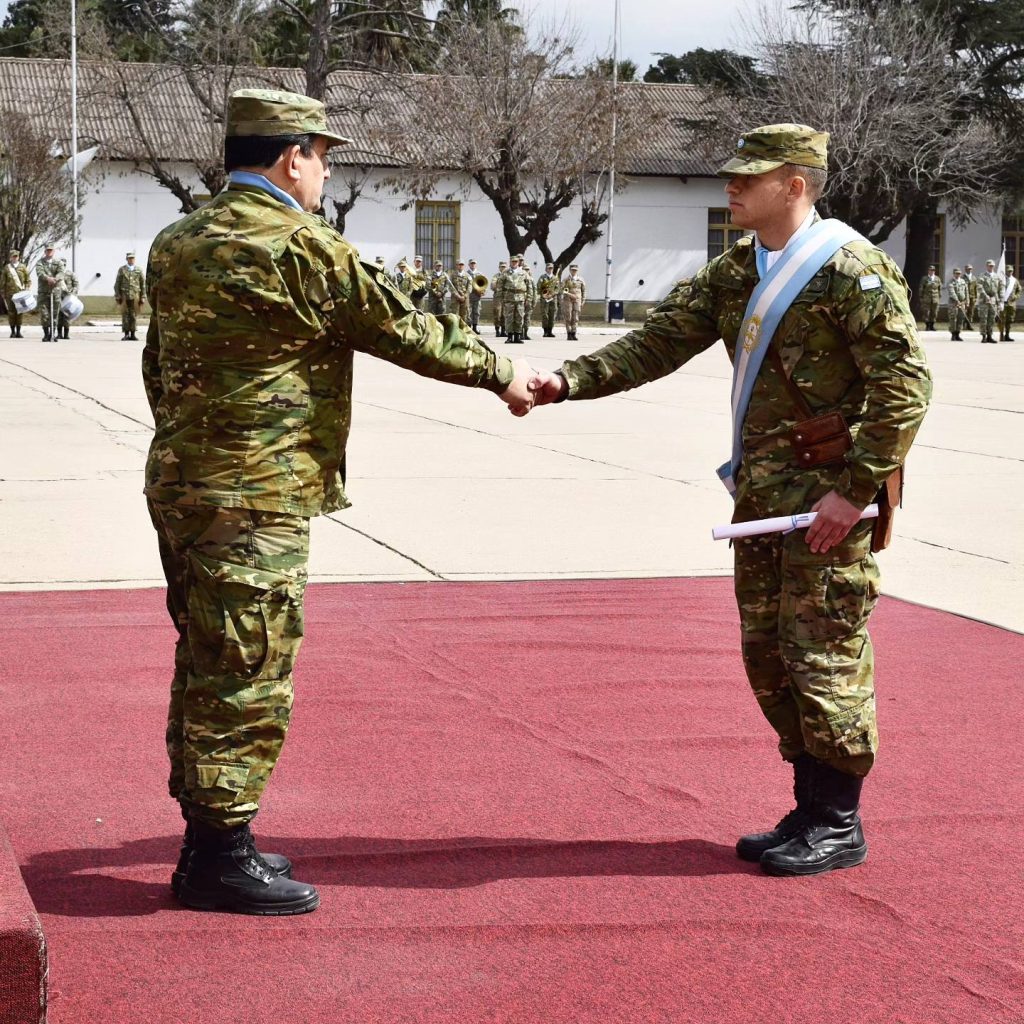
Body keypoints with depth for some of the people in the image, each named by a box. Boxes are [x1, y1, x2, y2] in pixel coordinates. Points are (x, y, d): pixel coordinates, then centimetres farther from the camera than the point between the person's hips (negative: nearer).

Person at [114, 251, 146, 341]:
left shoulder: (139, 270, 8)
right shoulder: (121, 270, 8)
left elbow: (143, 284, 8)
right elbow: (117, 284, 8)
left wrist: (142, 298, 3)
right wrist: (117, 297, 1)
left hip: (135, 296, 0)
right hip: (124, 296, 0)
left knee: (133, 316, 0)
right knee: (125, 315, -3)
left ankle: (132, 335, 4)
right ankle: (126, 334, 0)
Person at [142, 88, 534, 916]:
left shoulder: (178, 245, 13)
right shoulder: (303, 248, -14)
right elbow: (406, 331, -7)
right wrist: (501, 373, 7)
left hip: (181, 487, 9)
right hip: (257, 499, -9)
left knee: (207, 665, 16)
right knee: (247, 673, -3)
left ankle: (209, 837, 25)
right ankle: (220, 855, 3)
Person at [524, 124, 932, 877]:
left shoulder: (853, 270, -13)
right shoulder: (736, 272, 12)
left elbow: (906, 383, -17)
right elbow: (660, 342, 9)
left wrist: (854, 490, -20)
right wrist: (570, 382, -5)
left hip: (828, 495, -8)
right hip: (763, 491, 8)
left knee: (824, 655, -3)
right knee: (768, 654, 12)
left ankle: (838, 825, 10)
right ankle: (811, 812, 24)